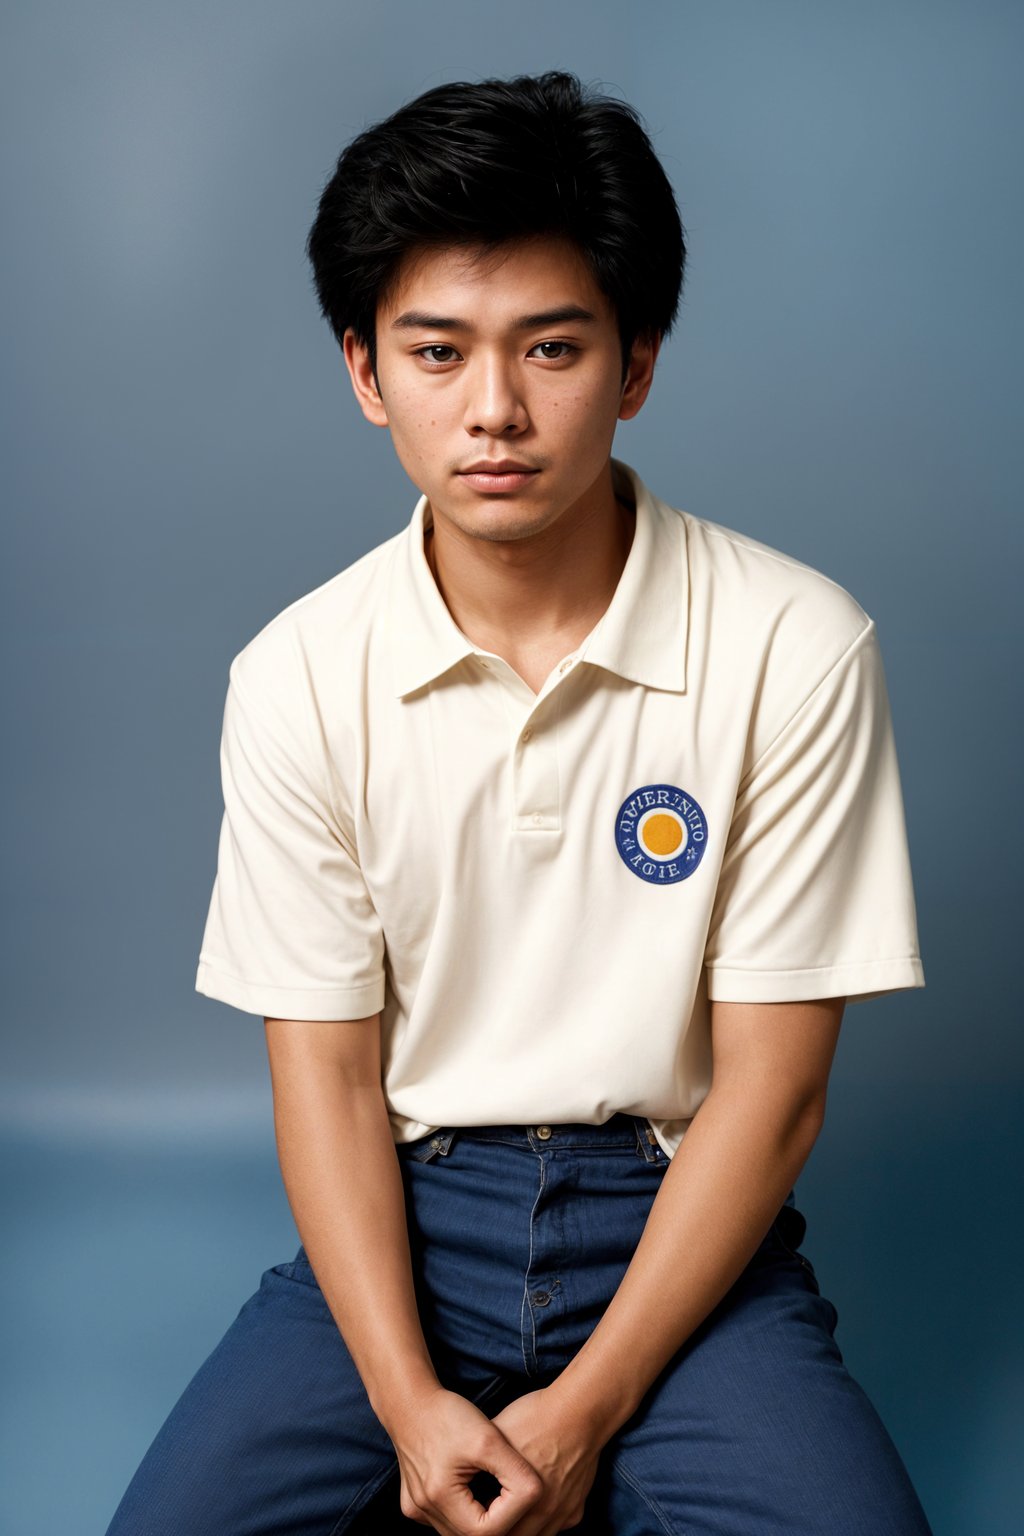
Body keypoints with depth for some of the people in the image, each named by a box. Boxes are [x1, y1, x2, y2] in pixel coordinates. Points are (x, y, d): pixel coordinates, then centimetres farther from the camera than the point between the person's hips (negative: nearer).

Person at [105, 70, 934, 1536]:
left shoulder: (795, 648, -12)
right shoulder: (299, 675, -5)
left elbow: (772, 1083, -9)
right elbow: (324, 1067, -2)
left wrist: (584, 1411, -13)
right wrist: (410, 1401, -15)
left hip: (679, 1214, -1)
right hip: (405, 1212, 2)